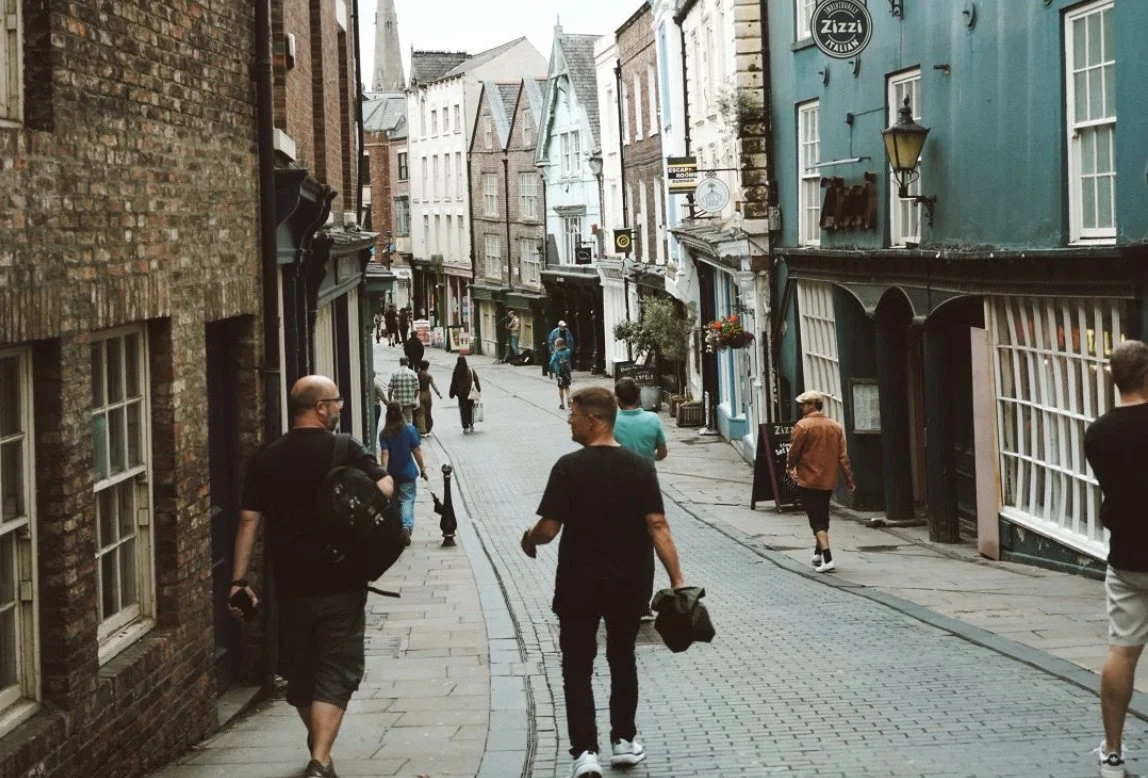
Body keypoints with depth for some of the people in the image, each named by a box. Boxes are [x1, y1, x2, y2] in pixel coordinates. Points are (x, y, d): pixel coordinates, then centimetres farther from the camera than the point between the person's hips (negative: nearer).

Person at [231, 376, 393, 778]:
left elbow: (248, 521, 2)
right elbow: (385, 488, -18)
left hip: (291, 586, 4)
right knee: (335, 673, -1)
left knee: (300, 673, 18)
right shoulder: (345, 451, -7)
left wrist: (238, 581, 4)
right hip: (341, 586, -4)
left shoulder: (266, 459, 4)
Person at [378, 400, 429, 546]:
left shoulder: (384, 433, -6)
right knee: (407, 500, 1)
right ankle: (407, 526, -21)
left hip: (392, 473, 2)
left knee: (396, 501, 17)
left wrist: (384, 472, -16)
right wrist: (422, 468, 2)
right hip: (408, 472, -2)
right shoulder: (409, 429, -9)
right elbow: (416, 451, -7)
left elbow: (384, 453, -14)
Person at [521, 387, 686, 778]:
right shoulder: (640, 467, -4)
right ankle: (624, 740, 29)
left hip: (579, 584, -3)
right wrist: (677, 578, -8)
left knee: (577, 666, 4)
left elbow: (549, 528, -15)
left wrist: (529, 539, 7)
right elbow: (657, 526, -9)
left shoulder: (569, 467, -14)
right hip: (628, 584, 4)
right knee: (622, 660, 21)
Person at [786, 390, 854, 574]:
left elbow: (794, 452, -6)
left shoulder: (803, 426, -12)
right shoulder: (835, 427, 5)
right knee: (822, 518, 20)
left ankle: (827, 559, -16)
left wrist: (790, 468, 14)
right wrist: (849, 480, 7)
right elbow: (842, 456, 4)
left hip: (808, 481, -6)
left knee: (817, 521, -6)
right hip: (829, 481, 6)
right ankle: (818, 554, 30)